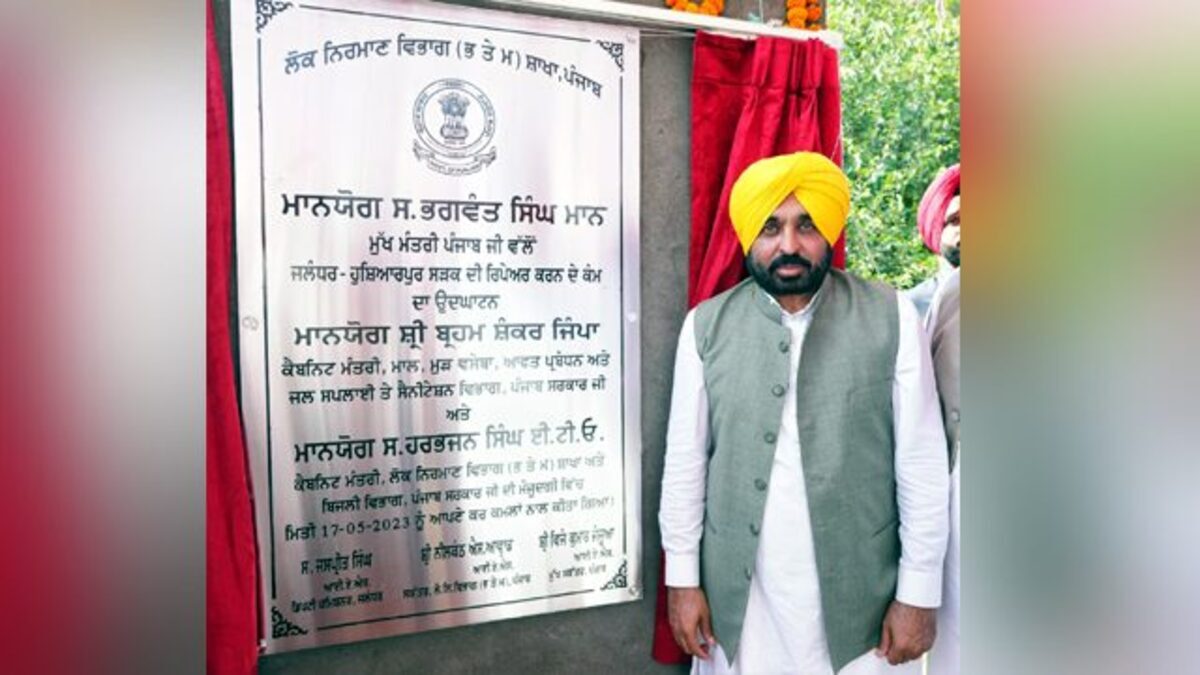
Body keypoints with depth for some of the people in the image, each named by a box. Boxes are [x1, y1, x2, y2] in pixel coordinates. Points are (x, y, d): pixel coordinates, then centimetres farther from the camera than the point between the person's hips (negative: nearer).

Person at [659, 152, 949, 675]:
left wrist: (918, 593, -3)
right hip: (738, 595, 1)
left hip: (860, 596, -1)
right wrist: (682, 577, 2)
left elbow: (923, 465, -4)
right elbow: (685, 460, 1)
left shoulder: (893, 318, -6)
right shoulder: (706, 325, -3)